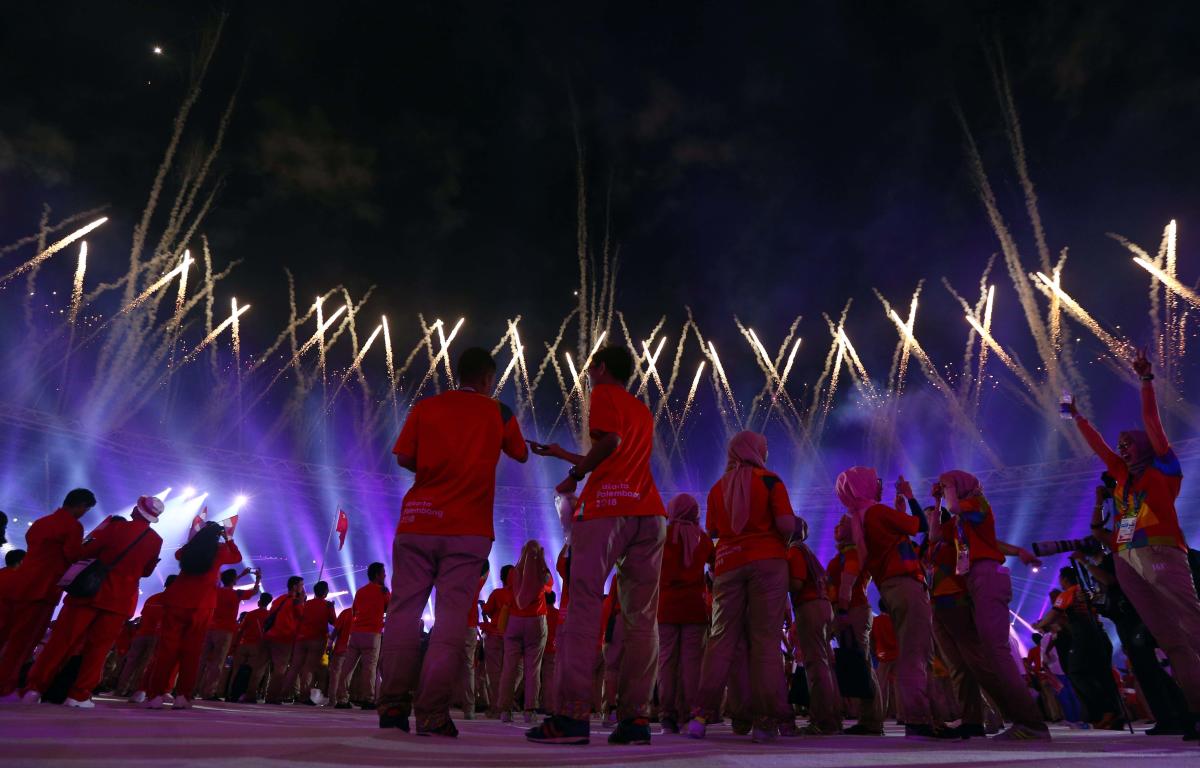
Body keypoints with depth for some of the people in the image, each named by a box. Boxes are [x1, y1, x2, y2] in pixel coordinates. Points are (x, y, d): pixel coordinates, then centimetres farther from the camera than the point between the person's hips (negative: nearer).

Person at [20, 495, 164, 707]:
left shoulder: (116, 524, -5)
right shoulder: (156, 541, 3)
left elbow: (85, 551, -5)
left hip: (92, 591, -1)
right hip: (122, 600, 1)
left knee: (62, 640, 5)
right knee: (98, 647, 8)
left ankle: (34, 688, 3)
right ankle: (79, 695, 5)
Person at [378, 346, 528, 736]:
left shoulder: (425, 407, 7)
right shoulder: (498, 412, 6)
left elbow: (404, 459, 2)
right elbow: (521, 455, 19)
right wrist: (512, 434, 38)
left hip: (418, 522, 2)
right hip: (467, 528, -1)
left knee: (404, 610, 8)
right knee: (451, 616, -1)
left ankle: (393, 705, 8)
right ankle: (432, 712, -4)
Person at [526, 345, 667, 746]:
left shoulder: (603, 393, 9)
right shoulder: (644, 411, 30)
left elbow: (610, 441, -11)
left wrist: (573, 477, 1)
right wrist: (563, 454, 40)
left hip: (606, 507, -6)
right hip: (649, 512, 7)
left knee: (584, 607, -7)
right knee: (642, 617, 3)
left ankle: (573, 714, -11)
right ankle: (636, 718, 2)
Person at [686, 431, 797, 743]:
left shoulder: (717, 488, 10)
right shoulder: (770, 480, 1)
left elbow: (712, 531, 13)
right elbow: (786, 523, -9)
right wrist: (785, 539, 13)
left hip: (728, 563, 3)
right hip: (768, 561, -2)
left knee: (721, 638, 3)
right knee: (765, 639, 0)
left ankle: (702, 714, -4)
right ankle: (764, 720, 0)